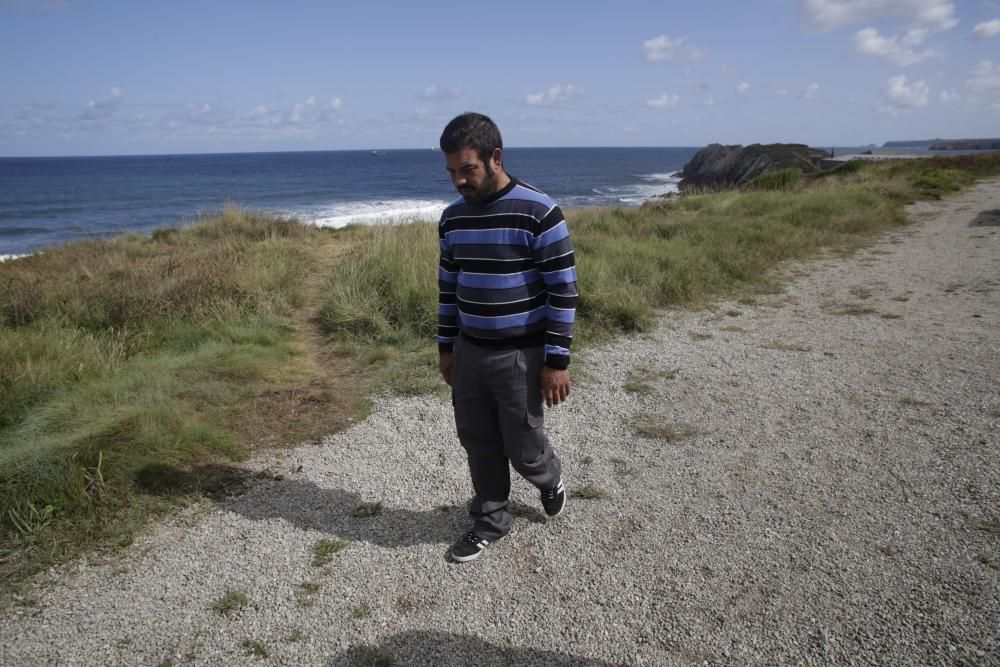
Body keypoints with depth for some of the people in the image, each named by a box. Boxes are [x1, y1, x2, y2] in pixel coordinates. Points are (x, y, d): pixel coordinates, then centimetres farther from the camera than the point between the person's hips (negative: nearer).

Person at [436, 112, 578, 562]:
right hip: (468, 352, 6)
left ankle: (550, 480, 41)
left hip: (520, 355, -5)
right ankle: (491, 522, 34)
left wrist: (557, 360, -14)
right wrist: (445, 347, 14)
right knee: (478, 444, 14)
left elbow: (562, 289, -14)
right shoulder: (453, 217, 4)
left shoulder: (538, 212, -16)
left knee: (523, 448, 7)